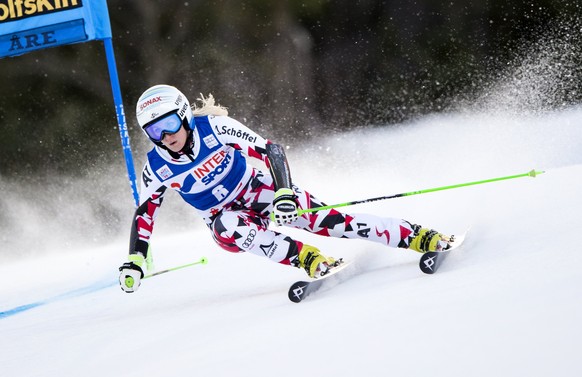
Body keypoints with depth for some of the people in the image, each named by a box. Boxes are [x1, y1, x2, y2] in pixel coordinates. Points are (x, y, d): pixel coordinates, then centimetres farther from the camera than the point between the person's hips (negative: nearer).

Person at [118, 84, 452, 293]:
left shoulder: (214, 127, -21)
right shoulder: (157, 168, -13)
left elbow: (271, 151, -21)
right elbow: (145, 213, 0)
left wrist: (284, 192, -35)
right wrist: (135, 261, -9)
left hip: (262, 191, -2)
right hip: (226, 215, 2)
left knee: (328, 221, -18)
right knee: (228, 228, -35)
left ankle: (417, 237, -11)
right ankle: (306, 258, -30)